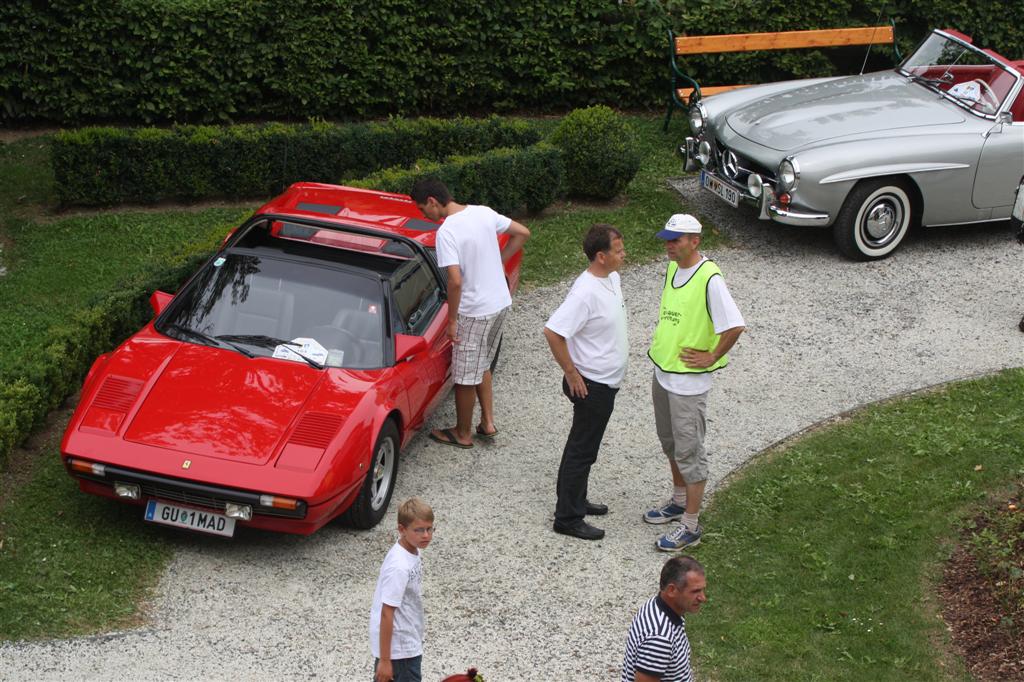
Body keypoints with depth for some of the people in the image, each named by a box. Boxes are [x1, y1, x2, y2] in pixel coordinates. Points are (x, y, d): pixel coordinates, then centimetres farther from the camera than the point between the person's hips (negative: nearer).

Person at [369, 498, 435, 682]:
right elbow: (387, 613, -25)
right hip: (400, 649, -9)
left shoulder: (412, 552, 1)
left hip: (409, 642, 9)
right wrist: (384, 659, -23)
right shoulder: (399, 567, -28)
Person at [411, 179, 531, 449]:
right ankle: (488, 423, 29)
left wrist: (452, 320, -16)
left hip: (474, 312, -8)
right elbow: (522, 233, 10)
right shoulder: (484, 212, 1)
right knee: (481, 365, 25)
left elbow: (455, 280, -27)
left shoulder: (446, 232, -22)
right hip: (500, 303, 8)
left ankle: (462, 433, 23)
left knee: (465, 377, 9)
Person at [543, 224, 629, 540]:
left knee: (583, 446, 22)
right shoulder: (586, 292, -28)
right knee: (582, 450, 2)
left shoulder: (612, 278, 2)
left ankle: (575, 500, 38)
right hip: (591, 385, -9)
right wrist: (572, 373, -21)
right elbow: (552, 331, -31)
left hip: (606, 382, 9)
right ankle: (568, 518, 12)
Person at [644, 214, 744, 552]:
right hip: (663, 372, 9)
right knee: (670, 443, 22)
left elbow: (735, 326, -27)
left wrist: (711, 358, -18)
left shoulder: (709, 279, -23)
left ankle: (690, 527, 8)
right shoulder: (672, 268, 4)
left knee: (689, 451, 0)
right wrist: (660, 345, 14)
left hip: (689, 381, -9)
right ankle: (679, 502, 40)